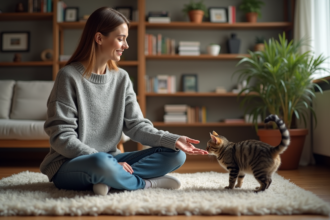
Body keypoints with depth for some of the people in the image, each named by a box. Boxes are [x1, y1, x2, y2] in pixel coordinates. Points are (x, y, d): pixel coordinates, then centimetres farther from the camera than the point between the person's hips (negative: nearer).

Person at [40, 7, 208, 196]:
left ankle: (108, 180, -21)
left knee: (175, 155, -7)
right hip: (69, 166, -6)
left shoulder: (122, 78, 5)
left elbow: (136, 125, 0)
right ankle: (146, 183, -12)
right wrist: (107, 160, -24)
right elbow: (61, 137, -15)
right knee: (102, 163, -40)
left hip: (109, 159, 6)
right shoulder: (69, 77, -11)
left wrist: (173, 140, -16)